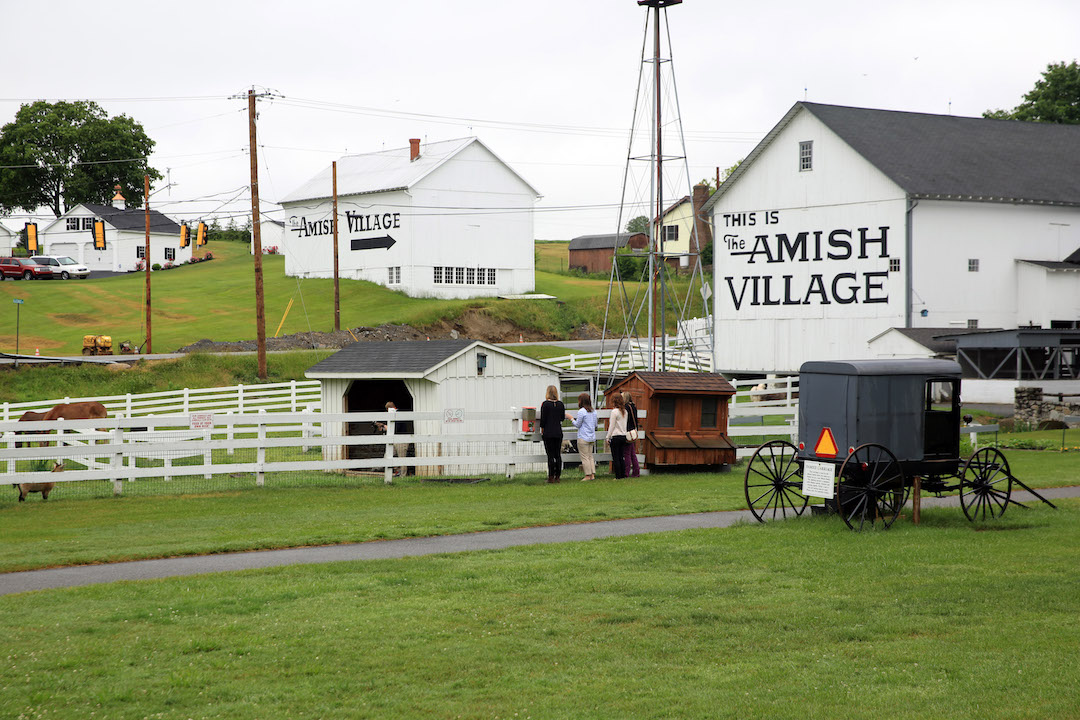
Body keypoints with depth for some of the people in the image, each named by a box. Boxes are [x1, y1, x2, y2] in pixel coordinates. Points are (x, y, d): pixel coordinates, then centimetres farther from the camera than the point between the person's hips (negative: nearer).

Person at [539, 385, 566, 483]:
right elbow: (563, 418, 10)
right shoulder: (561, 404, 2)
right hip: (558, 432, 4)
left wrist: (542, 431, 5)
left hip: (548, 432, -4)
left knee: (550, 456, -2)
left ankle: (551, 477, -3)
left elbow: (543, 419, -8)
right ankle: (557, 476, 10)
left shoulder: (545, 404, -9)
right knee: (558, 455, 9)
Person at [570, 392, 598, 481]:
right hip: (592, 437, 7)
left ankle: (588, 475, -2)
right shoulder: (593, 411, 9)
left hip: (583, 438, -7)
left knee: (585, 457, -2)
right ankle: (592, 475, 9)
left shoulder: (581, 411, -13)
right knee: (590, 456, 12)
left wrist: (571, 418, 5)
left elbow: (577, 425, -8)